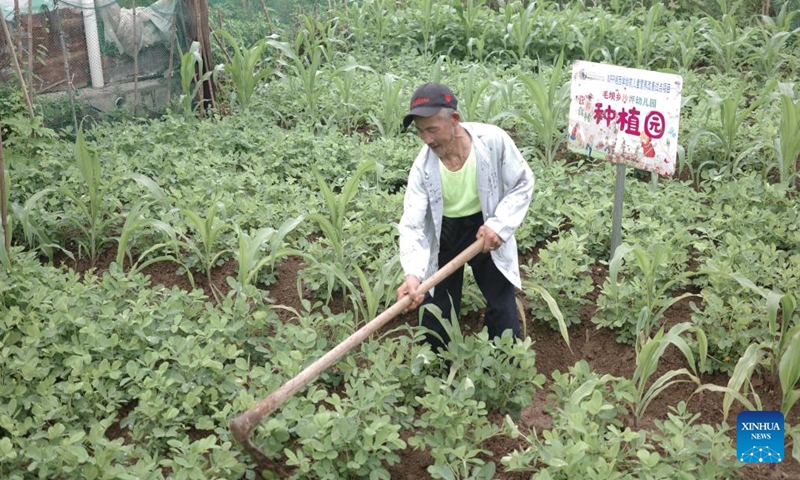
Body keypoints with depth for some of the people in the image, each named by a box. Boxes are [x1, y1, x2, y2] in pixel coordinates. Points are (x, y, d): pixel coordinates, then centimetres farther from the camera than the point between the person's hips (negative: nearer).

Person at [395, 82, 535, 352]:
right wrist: (413, 273, -42)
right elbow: (412, 224, -26)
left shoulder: (494, 140, -26)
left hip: (485, 229, 0)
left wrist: (500, 225, -24)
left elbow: (523, 184, -12)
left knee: (502, 306, 7)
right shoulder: (423, 167, -23)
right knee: (436, 312, 9)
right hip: (442, 234, 1)